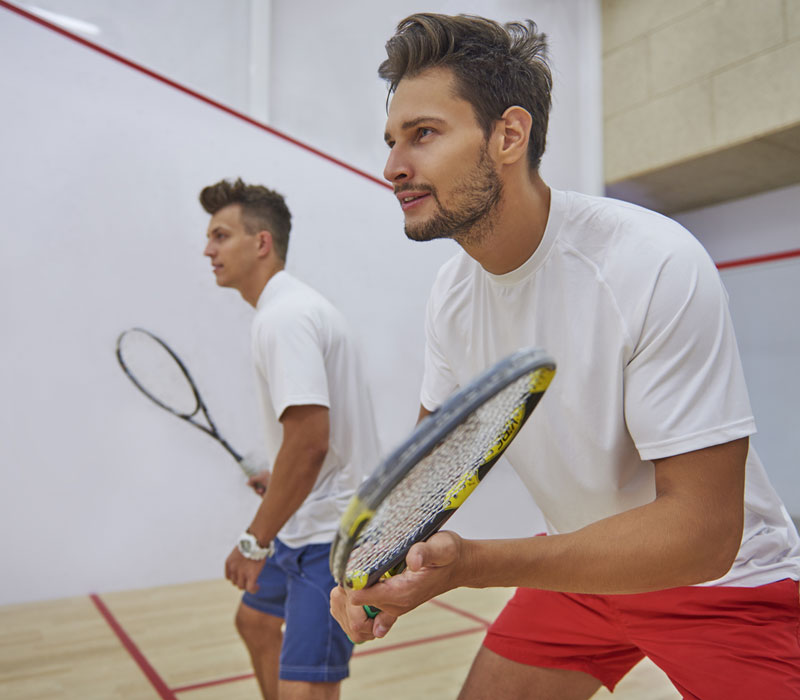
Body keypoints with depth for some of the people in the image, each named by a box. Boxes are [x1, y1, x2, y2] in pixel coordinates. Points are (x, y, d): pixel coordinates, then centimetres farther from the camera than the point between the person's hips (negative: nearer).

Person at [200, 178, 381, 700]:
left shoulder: (283, 315, -21)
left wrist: (255, 541, -20)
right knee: (256, 619, 28)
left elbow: (309, 441, -29)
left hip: (333, 532, -11)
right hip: (311, 522, 11)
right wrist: (282, 478, 25)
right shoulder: (292, 306, 12)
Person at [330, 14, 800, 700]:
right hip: (581, 567, 5)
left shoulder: (658, 265, -30)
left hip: (724, 582, -4)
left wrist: (470, 563, -38)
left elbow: (703, 533, -30)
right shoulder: (452, 295, -9)